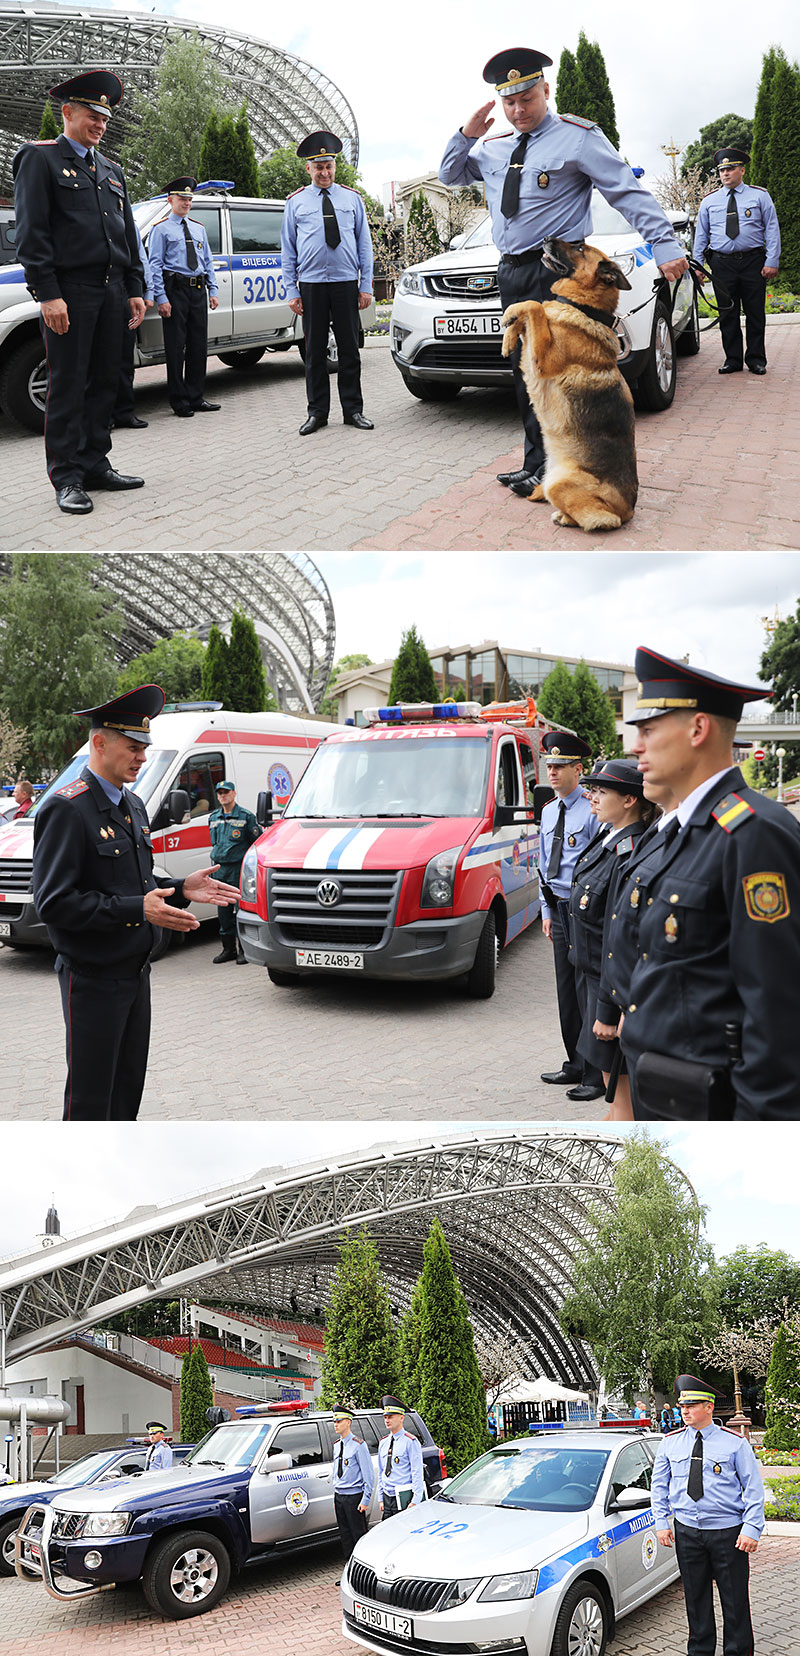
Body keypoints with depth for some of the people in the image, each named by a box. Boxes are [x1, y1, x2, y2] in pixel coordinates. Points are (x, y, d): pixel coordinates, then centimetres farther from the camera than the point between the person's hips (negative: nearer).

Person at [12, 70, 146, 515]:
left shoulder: (111, 170, 20)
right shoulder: (40, 159, -1)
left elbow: (129, 234, 21)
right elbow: (32, 233, -8)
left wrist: (135, 289, 12)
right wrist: (48, 294, -16)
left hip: (112, 291, 7)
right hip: (70, 291, -7)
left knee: (105, 382, 8)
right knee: (68, 386, -5)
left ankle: (96, 465, 16)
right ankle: (68, 479, -2)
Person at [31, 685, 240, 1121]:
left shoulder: (133, 805, 12)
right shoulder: (67, 809, -17)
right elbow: (54, 903, -22)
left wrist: (180, 889, 3)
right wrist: (137, 910, -27)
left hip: (135, 972, 9)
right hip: (92, 980, -9)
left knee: (128, 1089, 17)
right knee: (89, 1100, -1)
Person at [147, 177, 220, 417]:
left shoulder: (198, 228, 18)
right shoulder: (161, 229, 1)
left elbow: (208, 261, 20)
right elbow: (155, 264, -5)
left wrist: (213, 291, 9)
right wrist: (161, 298, -14)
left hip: (198, 289, 6)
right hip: (175, 289, -5)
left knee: (198, 344, 7)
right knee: (176, 346, -3)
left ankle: (196, 398, 15)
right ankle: (180, 403, 0)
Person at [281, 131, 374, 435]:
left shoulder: (352, 198, 9)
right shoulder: (296, 202, 7)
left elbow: (364, 243, 9)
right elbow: (288, 249, 7)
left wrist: (366, 285, 1)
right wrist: (291, 291, 0)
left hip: (346, 284, 0)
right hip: (311, 285, 0)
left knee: (349, 349, 2)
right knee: (315, 351, 2)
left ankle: (353, 410, 9)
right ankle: (317, 413, 9)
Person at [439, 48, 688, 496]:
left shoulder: (578, 137, -4)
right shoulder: (493, 148, 16)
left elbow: (630, 193, -8)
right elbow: (450, 175, 29)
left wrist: (665, 244, -18)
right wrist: (466, 136, 8)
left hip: (556, 270, -7)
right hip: (511, 271, 7)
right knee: (524, 370, 8)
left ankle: (544, 468, -8)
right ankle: (539, 464, 13)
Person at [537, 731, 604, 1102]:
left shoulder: (593, 810, -11)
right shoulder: (549, 811, 13)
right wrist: (547, 911, 16)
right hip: (560, 908, 8)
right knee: (566, 990, 14)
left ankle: (595, 1075, 1)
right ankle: (576, 1065, 25)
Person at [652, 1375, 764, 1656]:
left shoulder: (734, 1443, -5)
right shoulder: (670, 1443, 4)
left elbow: (754, 1488, -4)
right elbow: (659, 1485, 12)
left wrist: (751, 1528, -12)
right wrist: (661, 1522, 3)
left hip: (728, 1533, -3)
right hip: (687, 1532, 3)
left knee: (735, 1599, 4)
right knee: (696, 1597, 12)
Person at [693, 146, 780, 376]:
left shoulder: (759, 196, 6)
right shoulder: (709, 201, 11)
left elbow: (772, 229, 3)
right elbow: (701, 235, 13)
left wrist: (772, 261, -6)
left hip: (753, 262, -1)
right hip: (722, 264, 1)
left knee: (755, 313, 2)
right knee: (728, 315, 2)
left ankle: (756, 359, 10)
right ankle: (733, 359, 11)